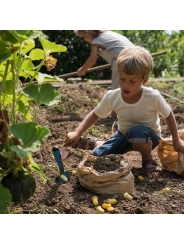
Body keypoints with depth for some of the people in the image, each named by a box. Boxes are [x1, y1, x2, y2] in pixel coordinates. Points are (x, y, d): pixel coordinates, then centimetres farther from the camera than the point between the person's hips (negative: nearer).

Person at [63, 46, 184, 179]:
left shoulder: (153, 97, -27)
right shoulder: (112, 97, -21)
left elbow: (169, 115, -9)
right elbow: (95, 115, -6)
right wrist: (77, 133, -17)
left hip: (148, 137, -3)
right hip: (124, 135, 3)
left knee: (137, 132, -39)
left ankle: (148, 161, -9)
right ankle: (93, 143, 25)